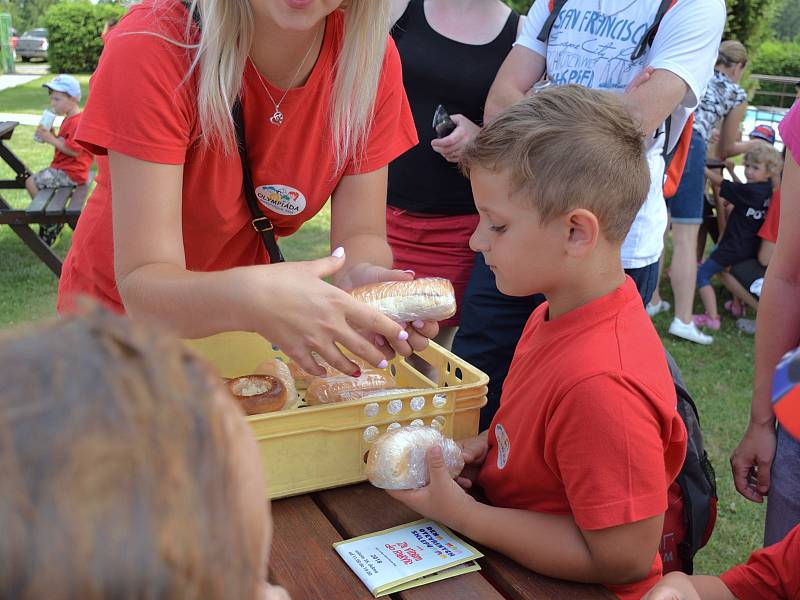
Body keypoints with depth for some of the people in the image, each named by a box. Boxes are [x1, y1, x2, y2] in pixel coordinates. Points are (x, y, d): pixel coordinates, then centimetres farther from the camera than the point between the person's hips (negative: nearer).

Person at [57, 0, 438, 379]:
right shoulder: (152, 48, -28)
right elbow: (141, 282, -31)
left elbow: (361, 234, -14)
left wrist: (360, 277, -36)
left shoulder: (370, 52, -18)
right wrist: (252, 297, -51)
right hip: (127, 314, -1)